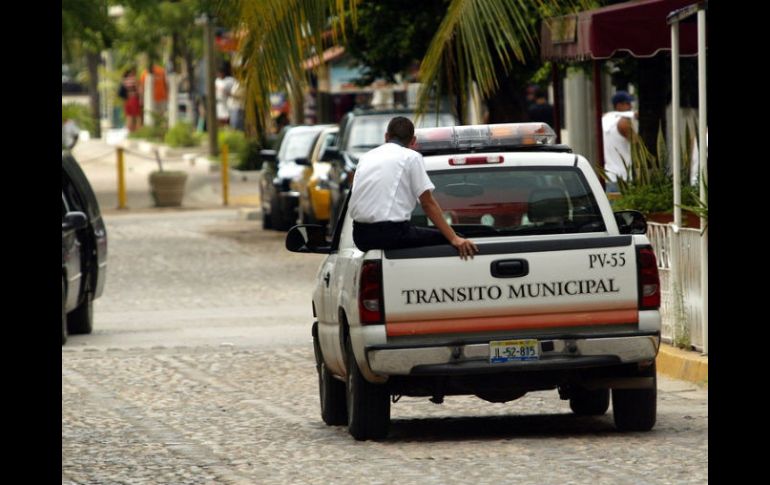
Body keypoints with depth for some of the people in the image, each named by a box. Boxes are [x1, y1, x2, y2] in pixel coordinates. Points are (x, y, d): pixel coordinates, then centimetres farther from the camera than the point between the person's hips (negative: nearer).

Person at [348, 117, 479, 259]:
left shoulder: (365, 157, 19)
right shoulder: (411, 157, 2)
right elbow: (428, 204, -3)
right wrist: (454, 239, -3)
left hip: (360, 236, 7)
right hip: (392, 234, -7)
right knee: (445, 239, 5)